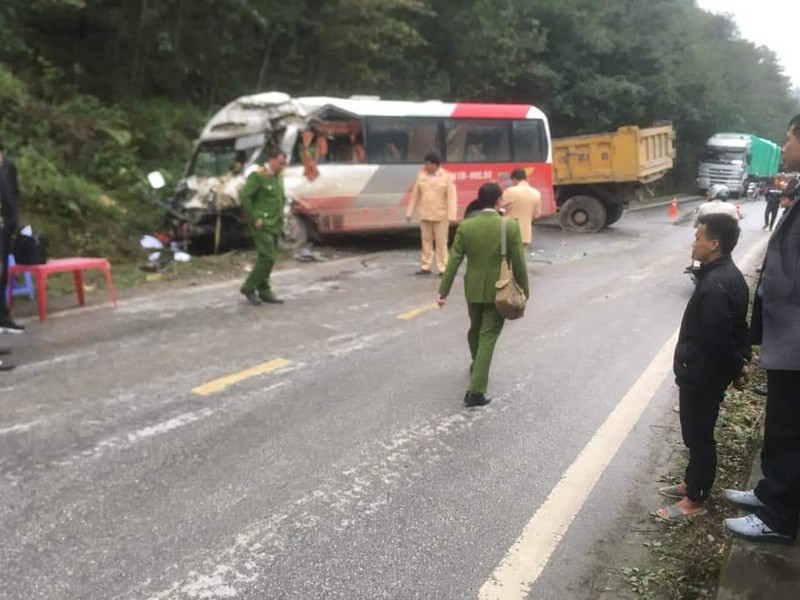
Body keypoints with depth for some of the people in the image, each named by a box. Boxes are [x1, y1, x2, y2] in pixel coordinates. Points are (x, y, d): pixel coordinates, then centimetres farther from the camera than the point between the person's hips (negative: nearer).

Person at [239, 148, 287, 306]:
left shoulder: (278, 176, 13)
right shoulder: (258, 176, -13)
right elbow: (244, 196, -18)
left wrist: (281, 214, 14)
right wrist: (255, 218, -17)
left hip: (275, 224, 8)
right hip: (262, 225, -8)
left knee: (267, 258, 11)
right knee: (267, 257, -12)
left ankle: (264, 291, 18)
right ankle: (249, 288, 2)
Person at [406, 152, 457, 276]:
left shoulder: (447, 177, -4)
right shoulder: (421, 176, 5)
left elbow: (451, 197, -9)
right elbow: (415, 195, 9)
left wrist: (451, 216, -17)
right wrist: (409, 213, 8)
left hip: (441, 216, -3)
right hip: (424, 216, 3)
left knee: (441, 243, 1)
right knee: (426, 241, 9)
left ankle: (442, 268, 5)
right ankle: (426, 267, 16)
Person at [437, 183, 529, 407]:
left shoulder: (465, 226, -6)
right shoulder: (511, 226, -12)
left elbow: (454, 261, -6)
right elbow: (518, 263, -8)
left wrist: (443, 291, 0)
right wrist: (524, 291, 4)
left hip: (474, 289, 3)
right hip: (499, 291, -3)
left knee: (475, 329, 26)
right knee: (488, 337, -1)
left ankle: (476, 366, 51)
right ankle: (476, 391, -6)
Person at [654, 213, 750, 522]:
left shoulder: (715, 286, -28)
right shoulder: (729, 275, 6)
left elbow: (717, 340, -27)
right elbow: (737, 327, 13)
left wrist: (737, 368, -12)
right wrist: (741, 362, 11)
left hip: (702, 374, -10)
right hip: (707, 372, 10)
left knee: (698, 436, 4)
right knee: (698, 433, 22)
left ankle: (695, 500, 18)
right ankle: (691, 483, 37)